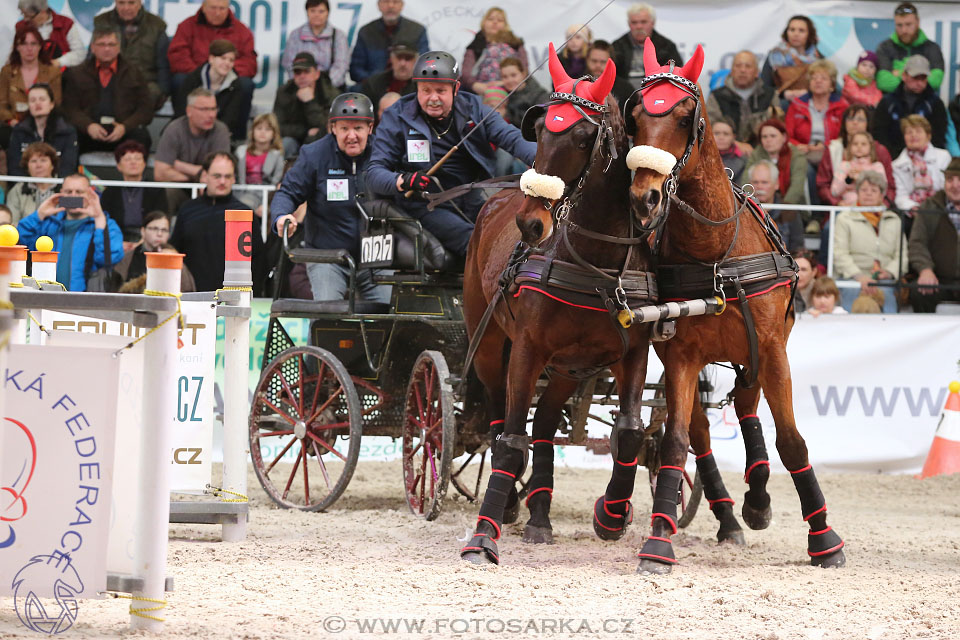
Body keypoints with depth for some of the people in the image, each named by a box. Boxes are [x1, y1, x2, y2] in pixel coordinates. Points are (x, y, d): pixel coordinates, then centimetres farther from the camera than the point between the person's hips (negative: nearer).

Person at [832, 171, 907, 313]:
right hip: (852, 279, -2)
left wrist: (889, 271, -9)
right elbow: (839, 254, 2)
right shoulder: (845, 218, 15)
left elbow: (902, 254, 14)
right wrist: (859, 276, -15)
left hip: (884, 280, 2)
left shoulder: (894, 220, 23)